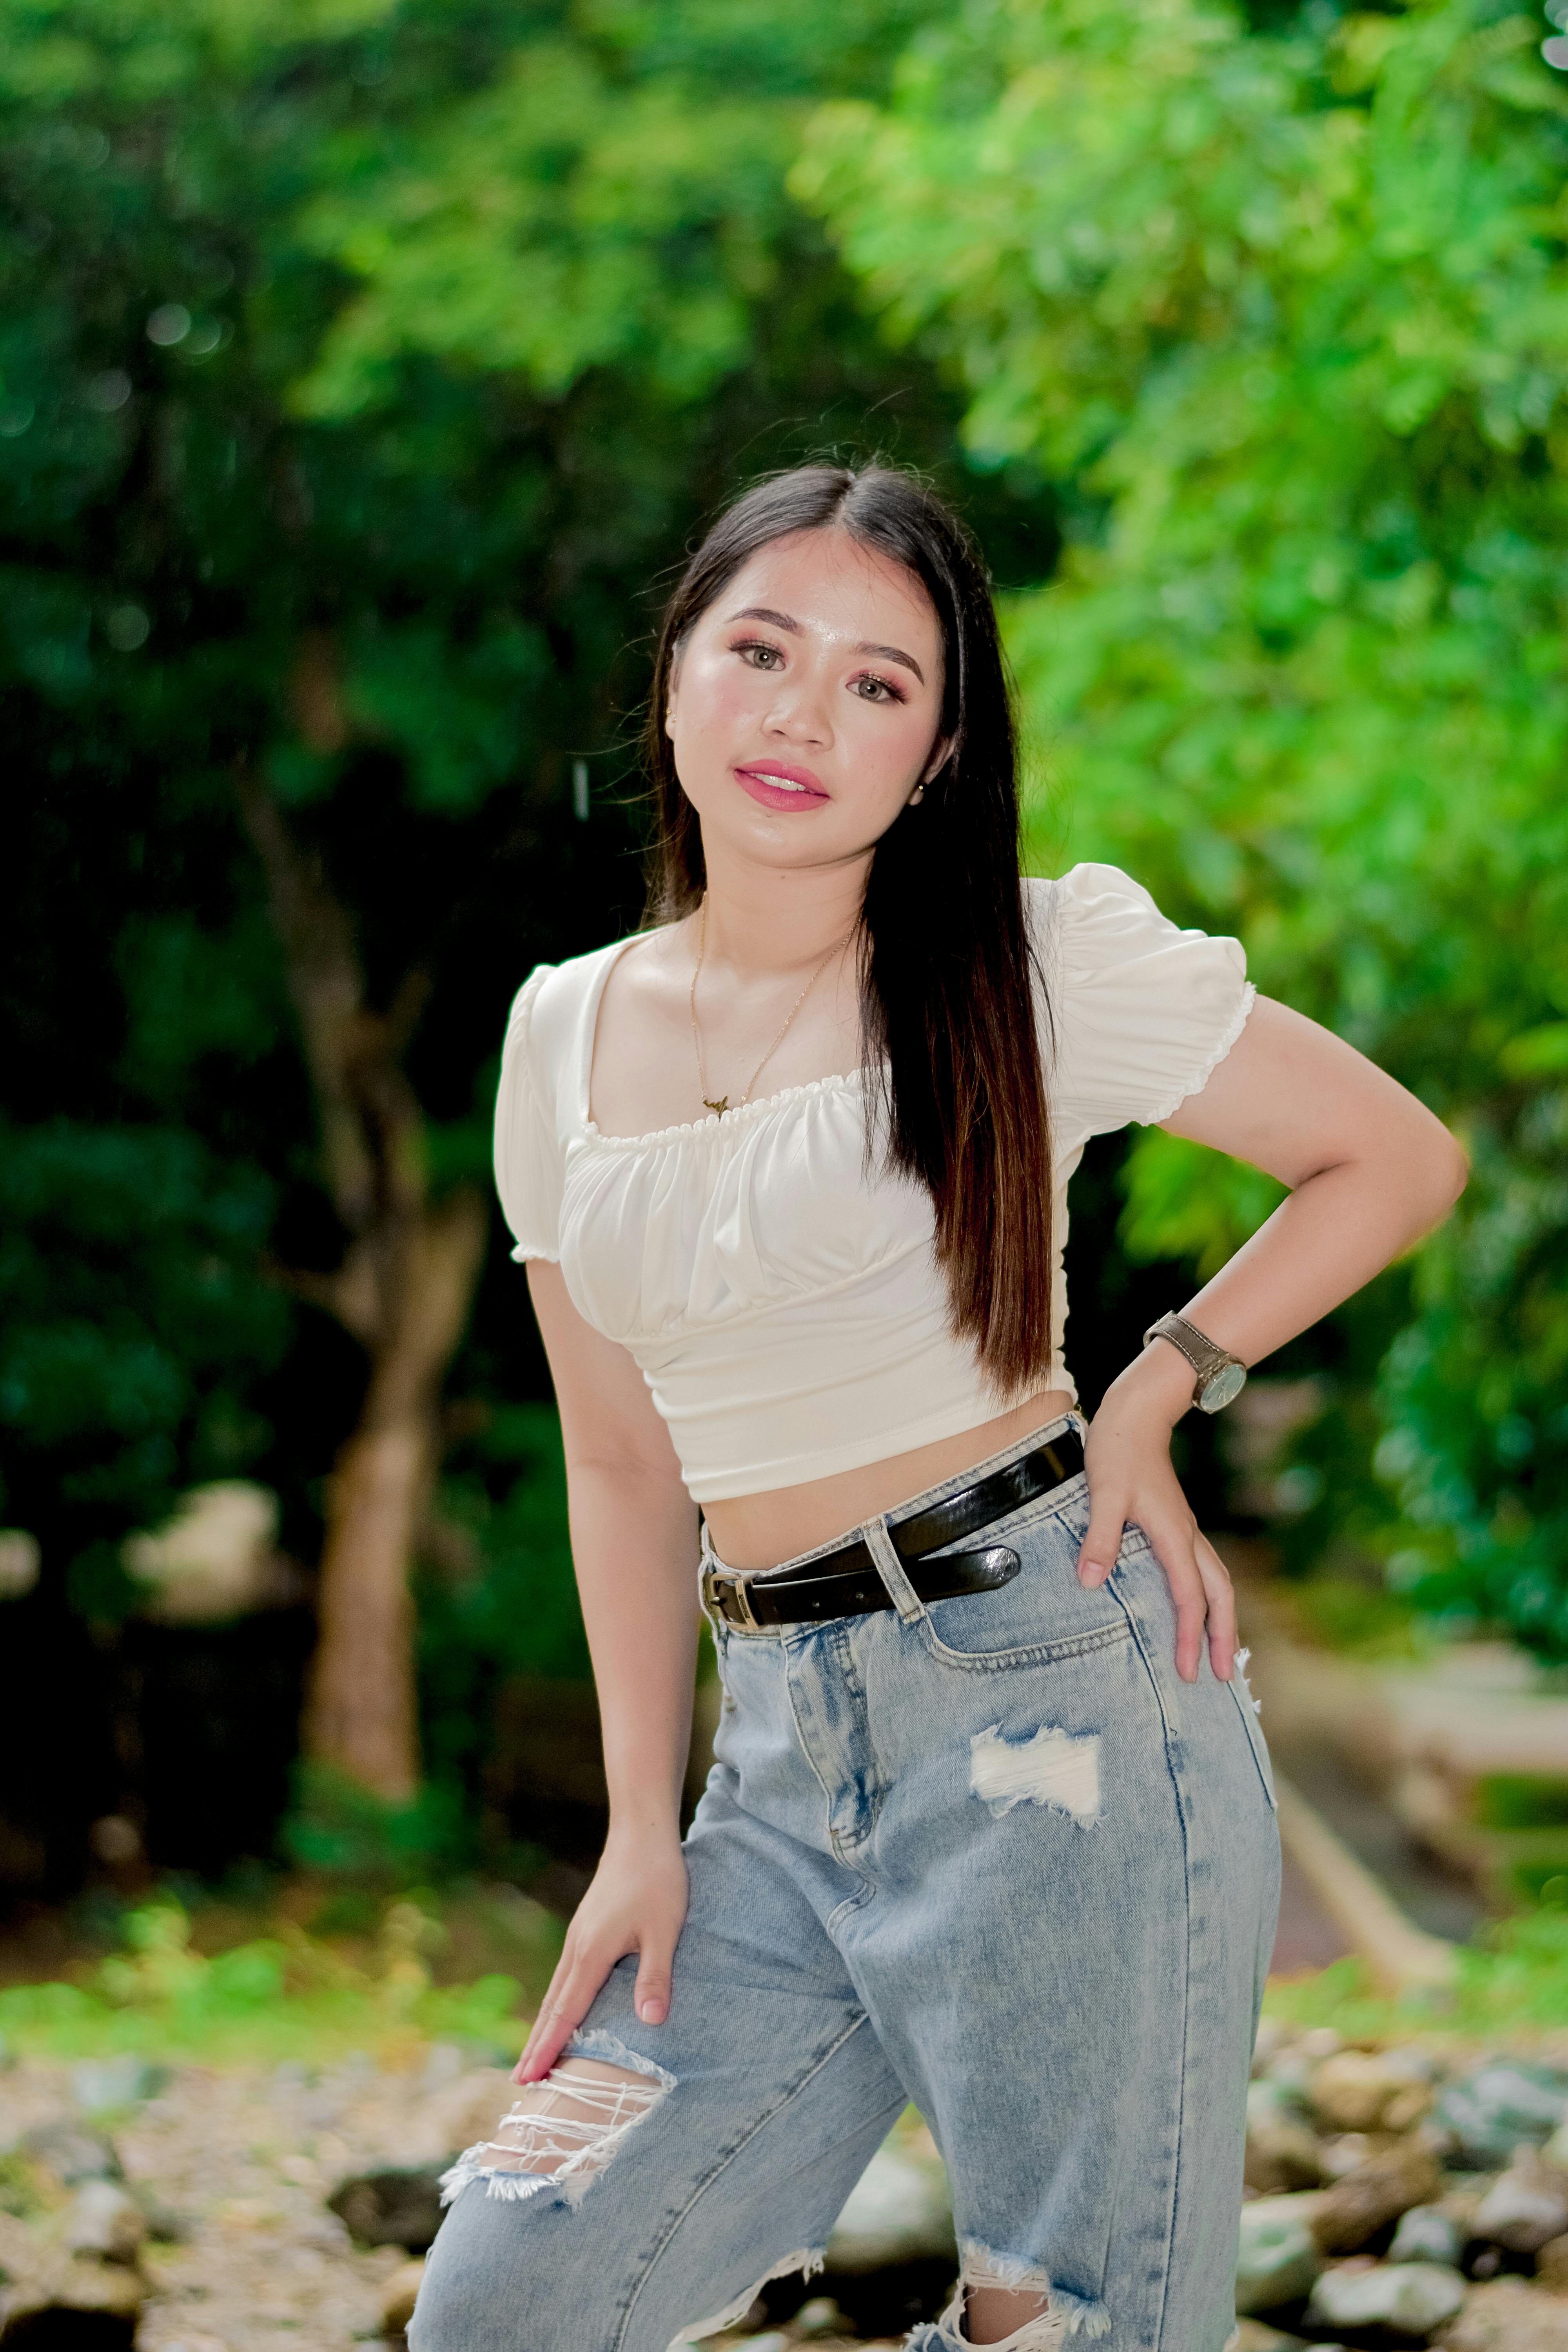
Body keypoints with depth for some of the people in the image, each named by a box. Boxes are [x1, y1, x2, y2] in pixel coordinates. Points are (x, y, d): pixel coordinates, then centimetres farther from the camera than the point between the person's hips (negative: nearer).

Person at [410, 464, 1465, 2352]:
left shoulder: (1042, 965, -3)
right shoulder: (567, 1033, 10)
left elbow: (1399, 1156, 4)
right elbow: (624, 1462, 13)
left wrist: (1152, 1399, -4)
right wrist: (643, 1824, 7)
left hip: (1052, 1687, -5)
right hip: (781, 1754, 5)